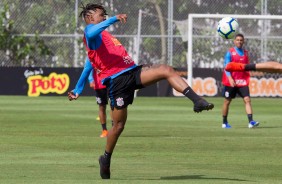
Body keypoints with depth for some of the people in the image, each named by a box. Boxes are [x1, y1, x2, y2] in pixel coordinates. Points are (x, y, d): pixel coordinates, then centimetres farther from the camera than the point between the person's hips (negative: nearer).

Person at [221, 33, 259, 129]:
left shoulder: (245, 53, 11)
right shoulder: (230, 52, -4)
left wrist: (247, 80, 19)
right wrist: (230, 78, -23)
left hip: (242, 81, 4)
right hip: (231, 81, -4)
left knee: (247, 99, -12)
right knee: (227, 101, 7)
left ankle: (251, 121, -20)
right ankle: (224, 123, 20)